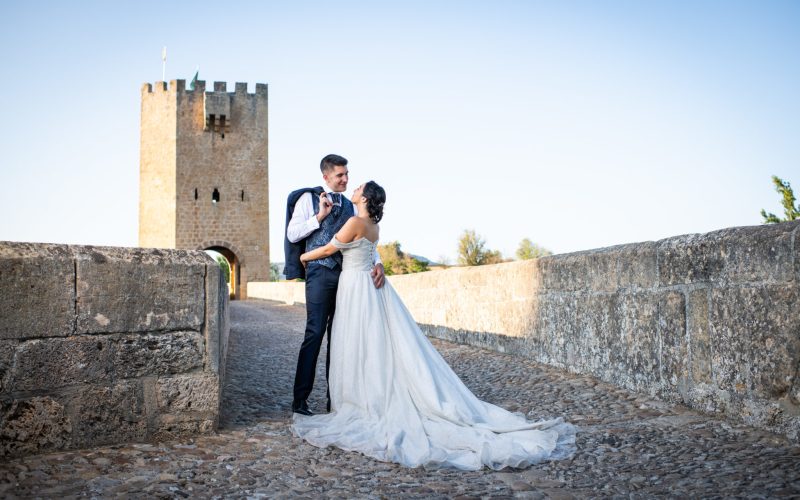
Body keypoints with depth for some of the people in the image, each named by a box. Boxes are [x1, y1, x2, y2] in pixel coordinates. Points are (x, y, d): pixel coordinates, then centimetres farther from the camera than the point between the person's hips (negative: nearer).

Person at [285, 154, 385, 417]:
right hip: (320, 273, -6)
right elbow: (292, 234, -4)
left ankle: (334, 397, 16)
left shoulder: (349, 205, 18)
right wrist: (319, 216, -12)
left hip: (346, 274, 6)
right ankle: (300, 399, -4)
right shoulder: (309, 198, 2)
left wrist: (378, 262, -4)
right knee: (315, 334, -9)